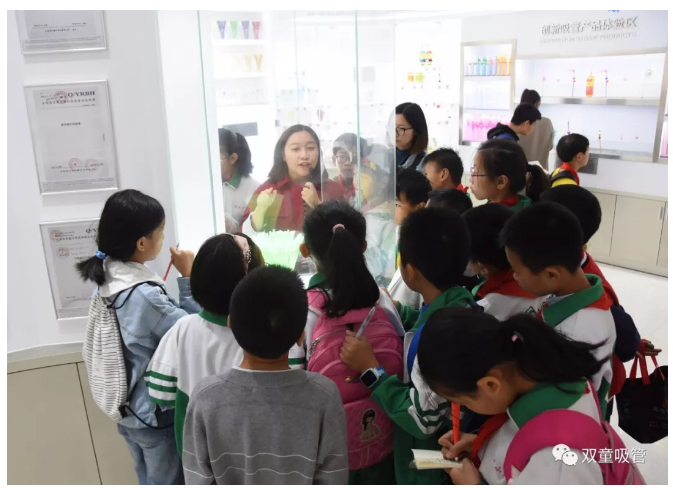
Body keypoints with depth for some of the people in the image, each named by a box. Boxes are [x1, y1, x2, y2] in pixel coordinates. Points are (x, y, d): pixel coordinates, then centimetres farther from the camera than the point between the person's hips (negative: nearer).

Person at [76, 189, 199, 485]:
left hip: (127, 406, 8)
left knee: (149, 481, 27)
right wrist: (188, 278, -20)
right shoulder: (144, 295, -32)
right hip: (155, 411, -8)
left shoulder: (106, 278, -4)